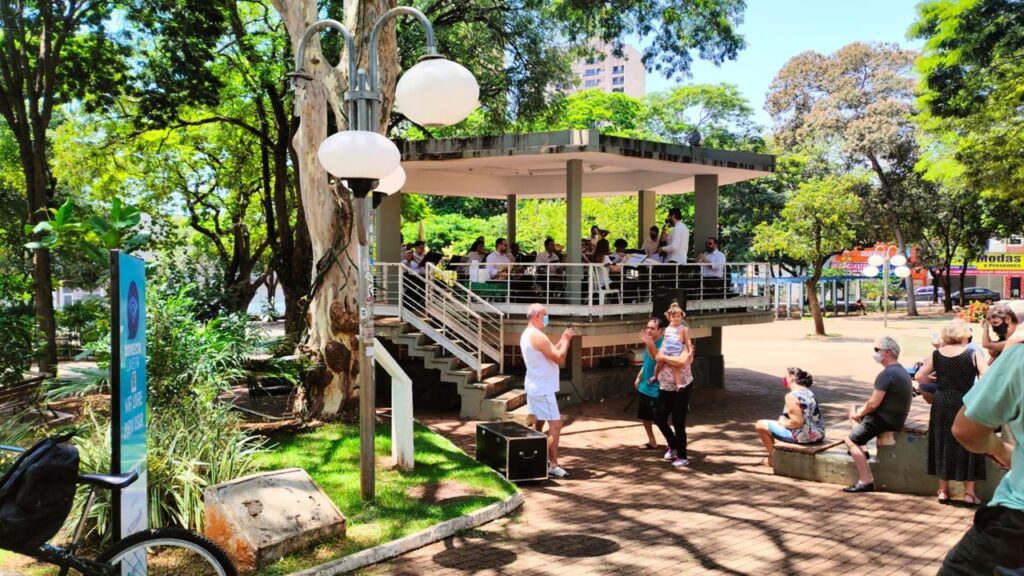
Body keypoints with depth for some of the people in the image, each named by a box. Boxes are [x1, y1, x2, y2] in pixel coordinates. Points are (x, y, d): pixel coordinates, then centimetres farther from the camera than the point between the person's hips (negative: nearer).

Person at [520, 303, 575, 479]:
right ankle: (553, 466, -8)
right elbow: (559, 359, -21)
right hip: (543, 389, -11)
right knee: (555, 425, -8)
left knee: (538, 424, 17)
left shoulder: (526, 335, 11)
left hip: (534, 386, 11)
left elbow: (551, 353, 17)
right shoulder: (538, 336, -21)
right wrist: (566, 340, -9)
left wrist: (562, 340, 9)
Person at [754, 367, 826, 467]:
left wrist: (783, 423, -6)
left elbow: (797, 422, -24)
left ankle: (774, 458, 19)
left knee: (760, 425, 5)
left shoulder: (791, 396, -19)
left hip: (803, 437, -9)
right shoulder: (808, 392, 9)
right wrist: (784, 420, 12)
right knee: (782, 420, 35)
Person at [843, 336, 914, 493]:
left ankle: (866, 481, -10)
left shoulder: (886, 374, -23)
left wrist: (859, 413, -5)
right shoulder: (901, 370, 11)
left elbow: (874, 403, -24)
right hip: (896, 415, 10)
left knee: (851, 440, -8)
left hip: (885, 419, -10)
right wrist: (860, 411, 10)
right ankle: (860, 450, 23)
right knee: (853, 408, 23)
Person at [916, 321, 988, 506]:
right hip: (965, 403, -3)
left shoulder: (936, 354, 0)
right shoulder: (972, 354, -8)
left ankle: (943, 490, 20)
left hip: (941, 403, 3)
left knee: (943, 445, 13)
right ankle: (969, 492, 12)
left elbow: (919, 376, -2)